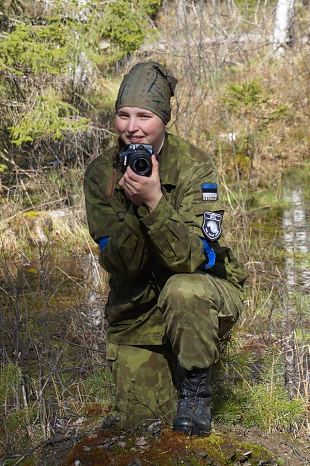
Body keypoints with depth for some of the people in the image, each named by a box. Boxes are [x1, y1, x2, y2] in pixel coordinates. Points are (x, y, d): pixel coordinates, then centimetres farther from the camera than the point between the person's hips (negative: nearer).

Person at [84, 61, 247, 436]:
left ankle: (195, 389, -14)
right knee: (141, 424, 5)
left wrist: (154, 202, -40)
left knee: (181, 289, -39)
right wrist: (131, 206, -34)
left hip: (204, 297, -3)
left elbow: (194, 259, -28)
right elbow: (119, 266, -17)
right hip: (136, 313, 3)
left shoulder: (194, 166, -19)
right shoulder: (101, 173, -11)